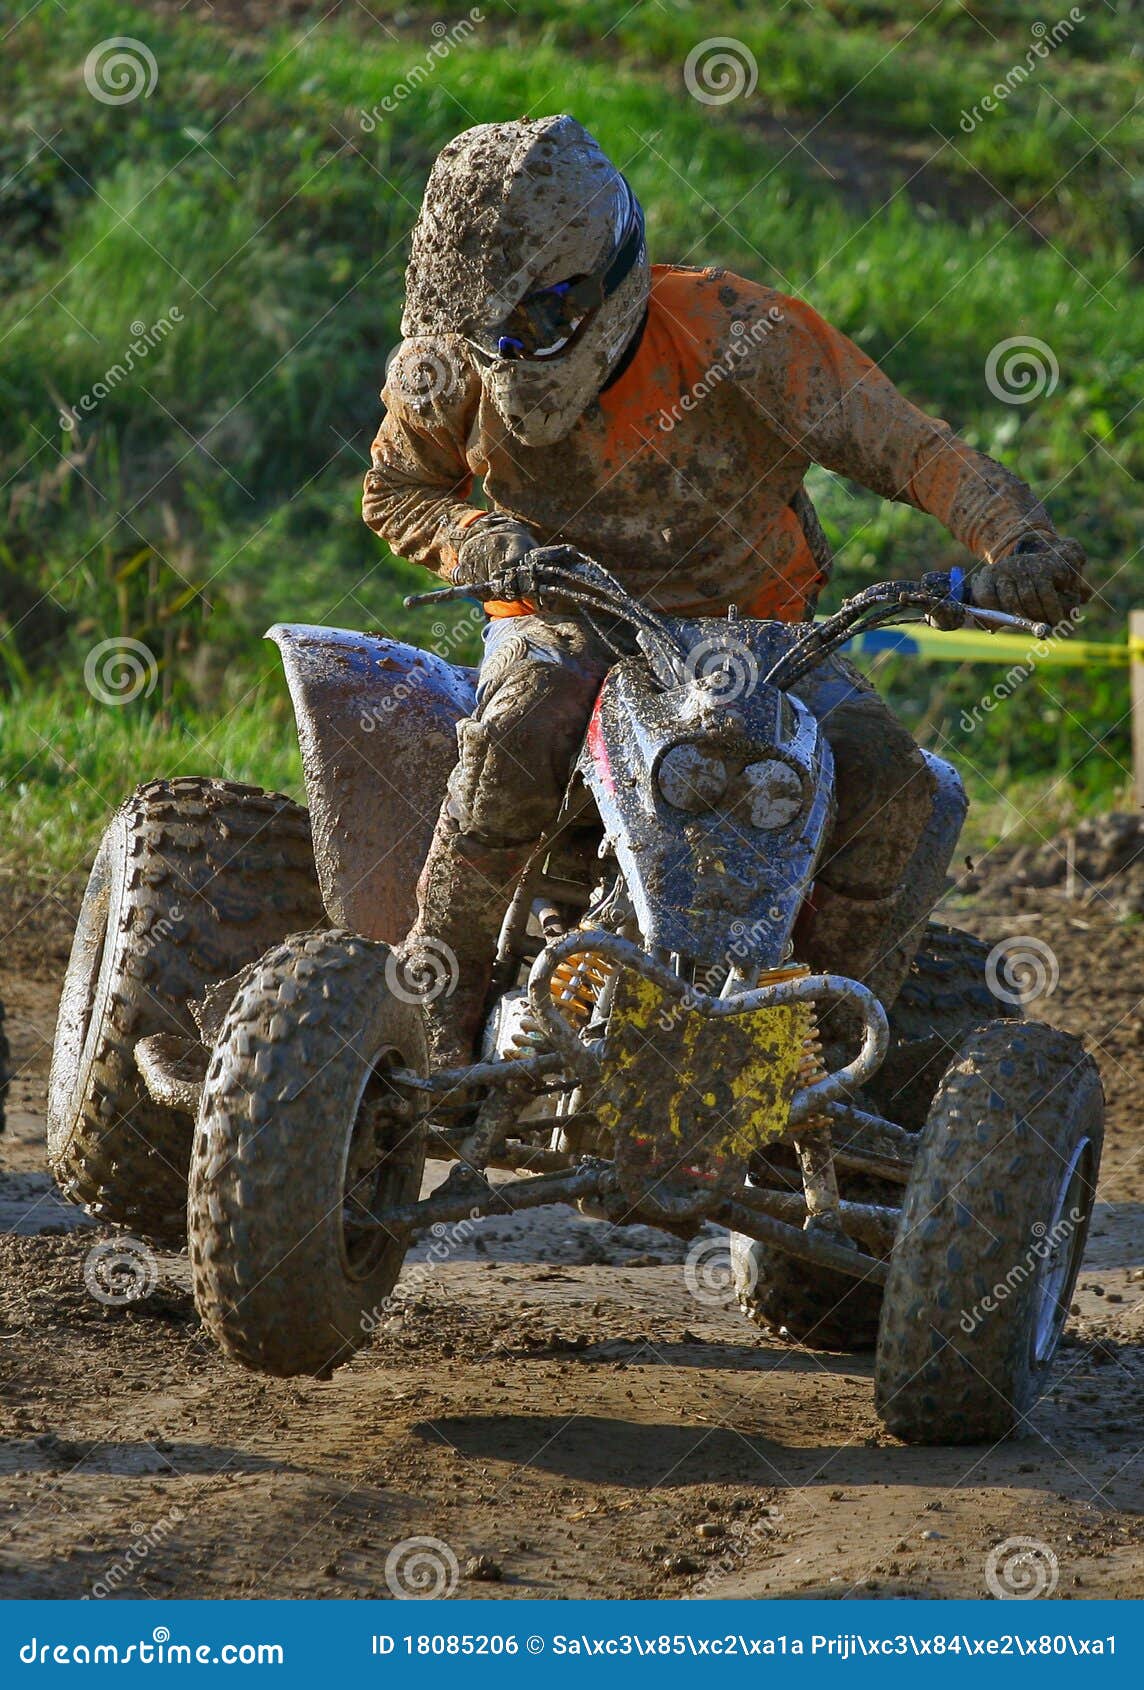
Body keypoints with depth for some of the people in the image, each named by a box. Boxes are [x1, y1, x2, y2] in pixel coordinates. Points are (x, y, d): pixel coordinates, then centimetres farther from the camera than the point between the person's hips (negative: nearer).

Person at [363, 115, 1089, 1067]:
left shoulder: (737, 336, -21)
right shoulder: (453, 371, -11)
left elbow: (910, 448, -21)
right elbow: (396, 490, 7)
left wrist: (1019, 545, -38)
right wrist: (481, 541, -17)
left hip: (753, 625, 0)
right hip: (571, 622, 0)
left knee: (886, 775, -24)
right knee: (517, 739, -35)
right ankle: (441, 982, -17)